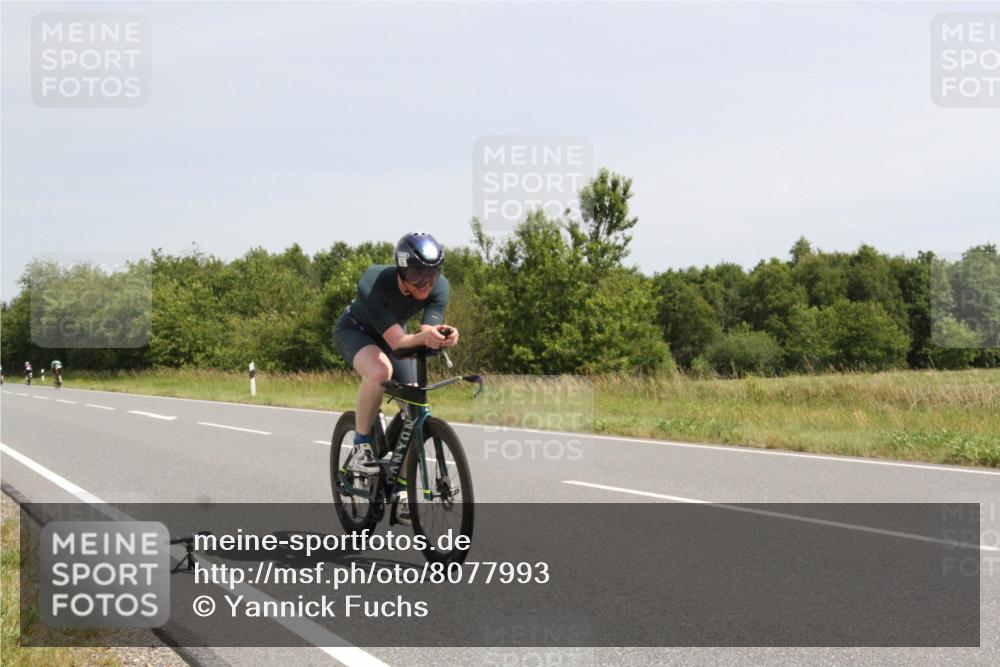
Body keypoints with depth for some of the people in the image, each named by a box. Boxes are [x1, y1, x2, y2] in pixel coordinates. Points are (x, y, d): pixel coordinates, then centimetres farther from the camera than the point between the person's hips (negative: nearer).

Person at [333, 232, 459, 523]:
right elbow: (396, 341, -44)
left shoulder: (440, 287, -27)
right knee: (380, 370, -38)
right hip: (354, 331, -5)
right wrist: (423, 337, -64)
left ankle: (402, 491, 8)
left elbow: (426, 335, -33)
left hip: (394, 334, 5)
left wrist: (442, 336, -56)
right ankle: (361, 447, -19)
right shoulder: (373, 284, -39)